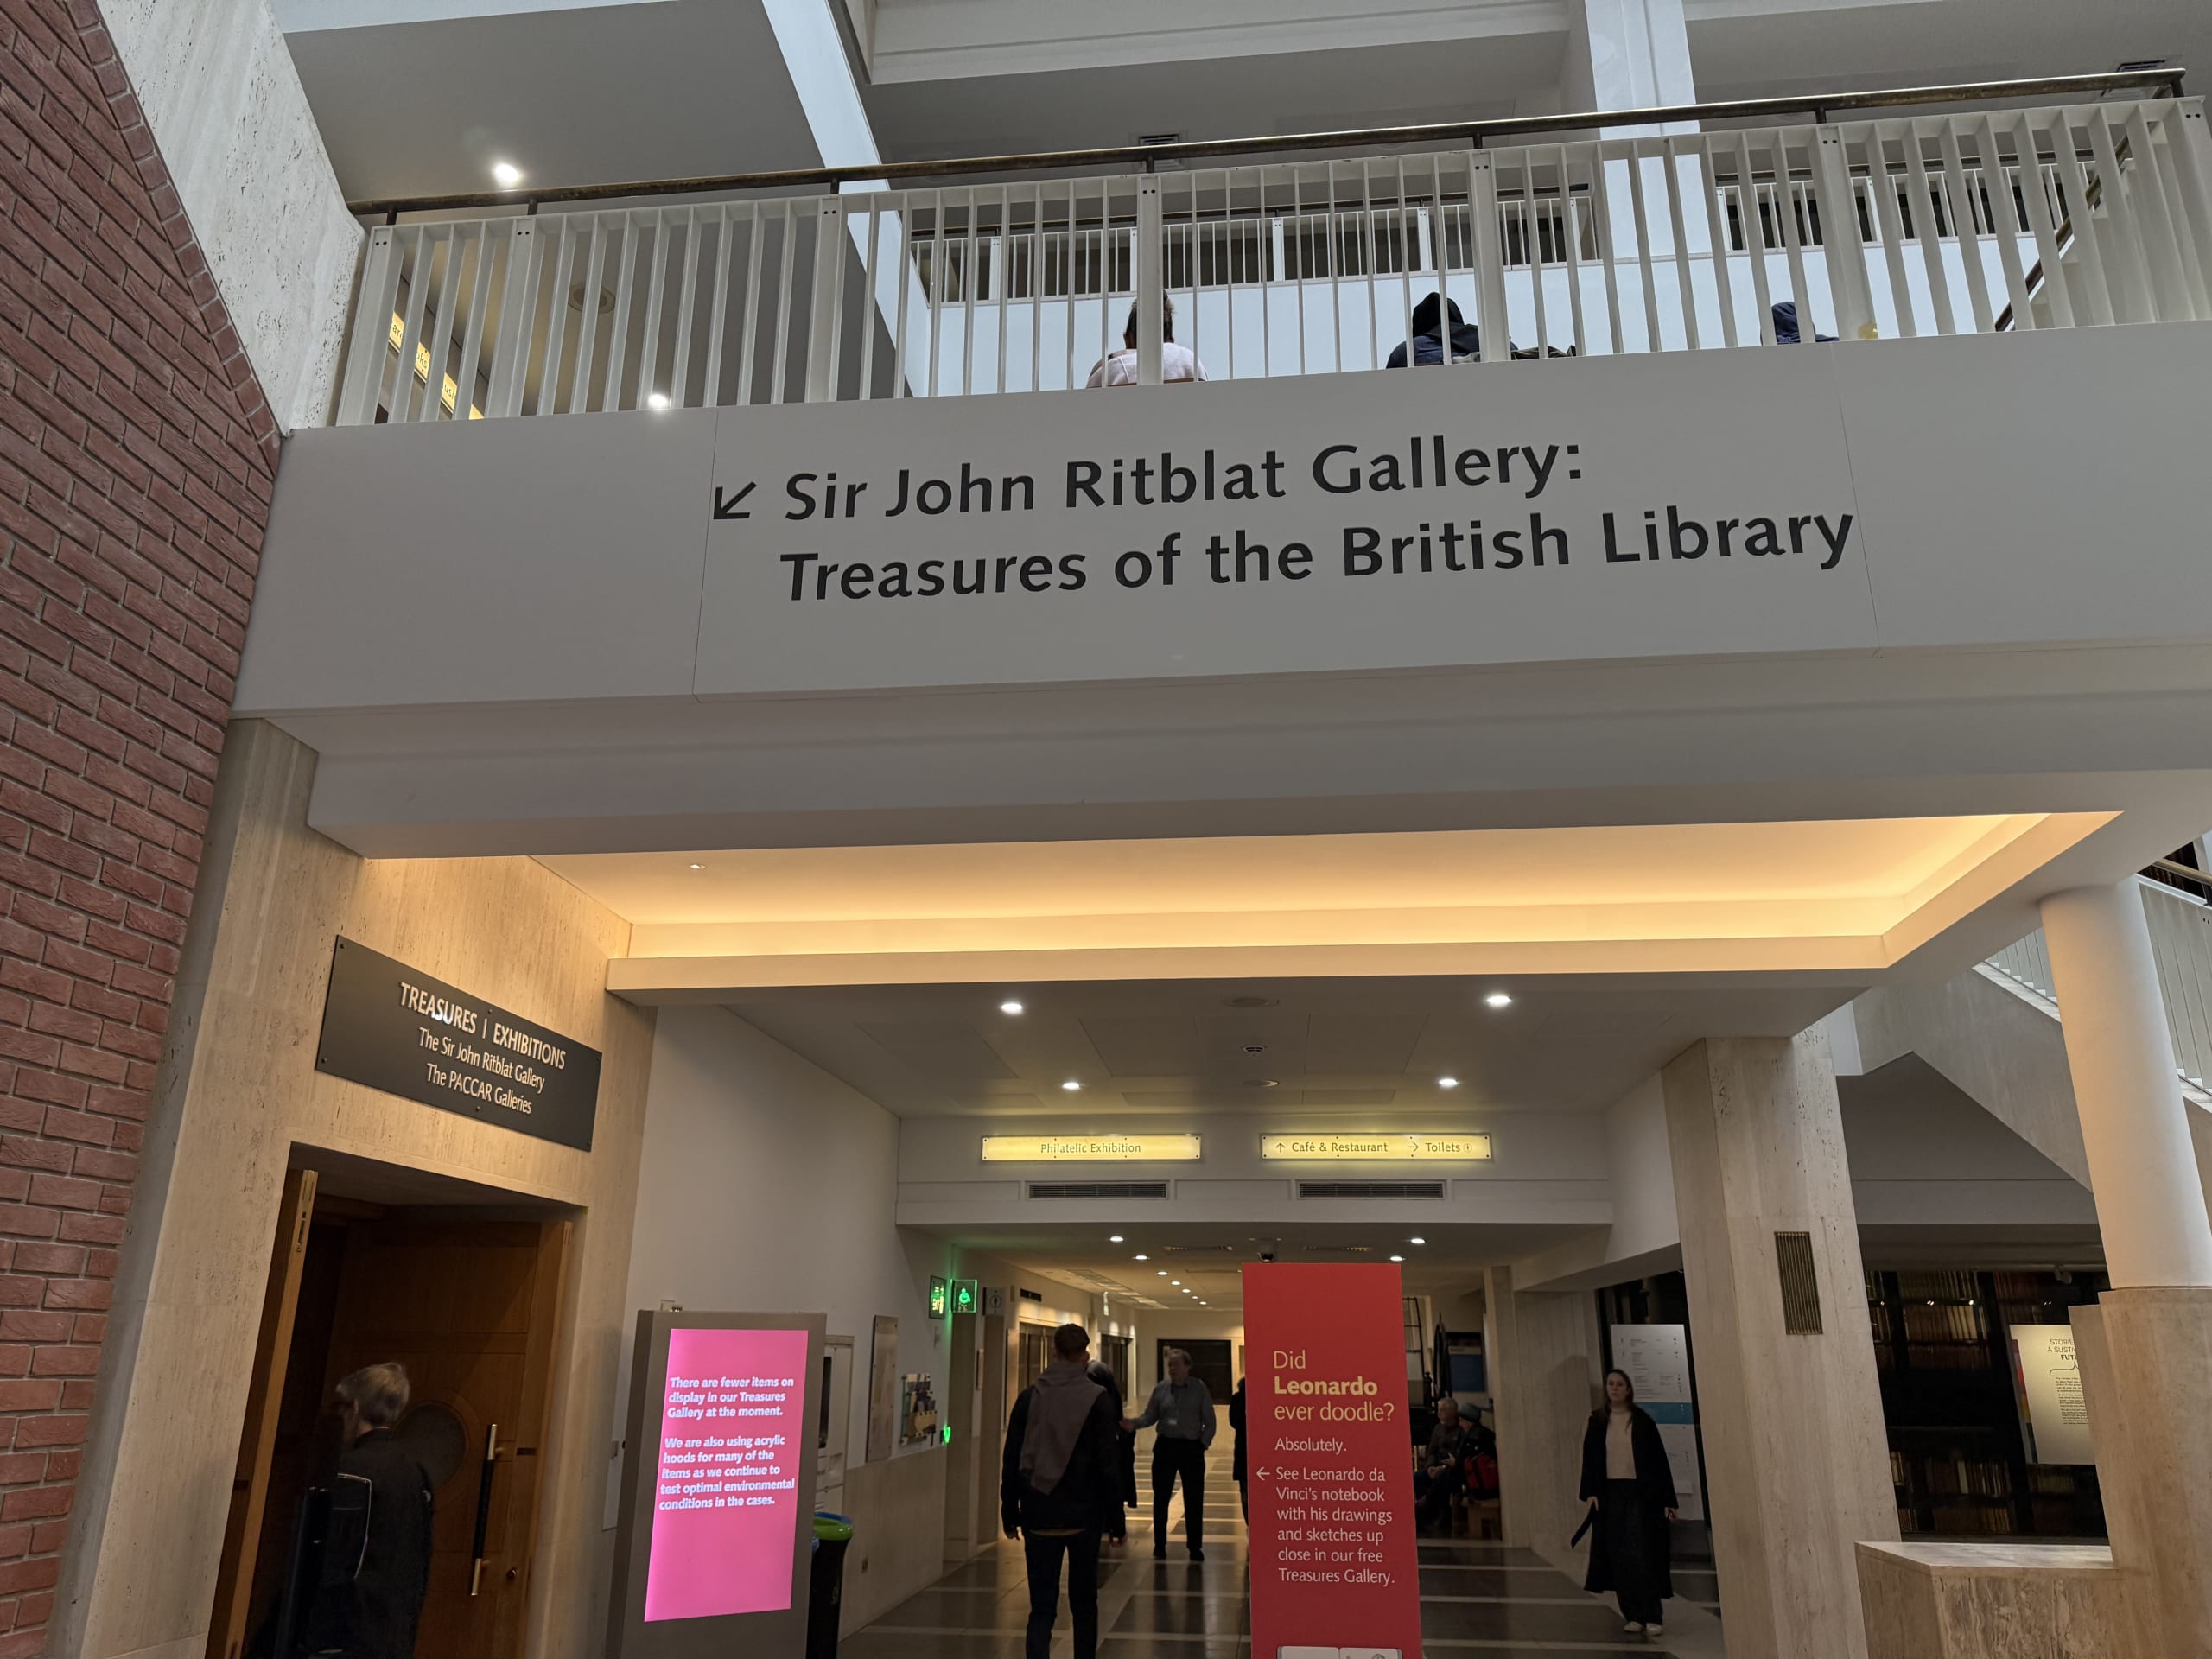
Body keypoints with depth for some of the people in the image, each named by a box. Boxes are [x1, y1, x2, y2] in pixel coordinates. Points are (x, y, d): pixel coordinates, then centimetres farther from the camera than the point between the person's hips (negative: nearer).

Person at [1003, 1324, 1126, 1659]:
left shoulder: (1029, 1396, -1)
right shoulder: (1098, 1399, -8)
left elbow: (1012, 1460, 2)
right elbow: (1107, 1466, -8)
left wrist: (1010, 1512, 10)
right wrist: (1115, 1519, -1)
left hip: (1039, 1516, 1)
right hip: (1084, 1515, -1)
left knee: (1041, 1606, 3)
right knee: (1084, 1603, 17)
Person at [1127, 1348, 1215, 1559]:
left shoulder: (1199, 1389, -2)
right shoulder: (1161, 1389, 3)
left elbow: (1209, 1422, 2)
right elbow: (1150, 1416, 4)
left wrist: (1203, 1443, -9)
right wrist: (1133, 1424, -13)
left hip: (1191, 1448, -2)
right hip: (1165, 1447, 2)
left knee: (1194, 1500, 3)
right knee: (1160, 1498, 6)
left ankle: (1195, 1548, 16)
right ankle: (1159, 1546, 19)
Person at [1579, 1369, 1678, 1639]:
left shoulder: (1642, 1420, 1)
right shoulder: (1597, 1421, 7)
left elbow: (1659, 1459, 1)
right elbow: (1589, 1457, 5)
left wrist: (1667, 1499, -2)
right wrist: (1591, 1492, -7)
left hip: (1641, 1492, -3)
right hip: (1611, 1493, 3)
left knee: (1643, 1554, -6)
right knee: (1619, 1557, 3)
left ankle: (1652, 1617, 0)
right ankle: (1634, 1616, 11)